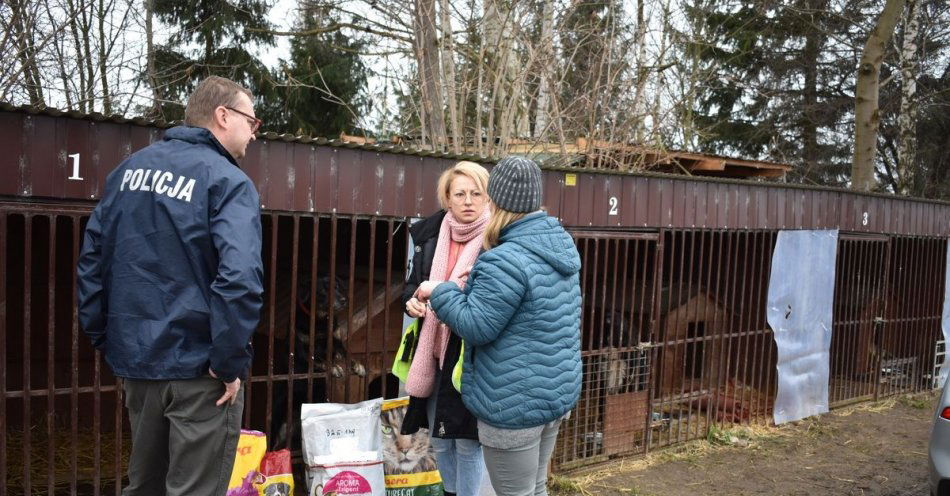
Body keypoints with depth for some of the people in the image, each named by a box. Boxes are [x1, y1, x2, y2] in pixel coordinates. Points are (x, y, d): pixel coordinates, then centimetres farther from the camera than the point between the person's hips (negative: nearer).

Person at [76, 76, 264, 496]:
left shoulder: (130, 168, 10)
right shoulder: (228, 181, -13)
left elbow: (92, 256, 12)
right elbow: (239, 276, -26)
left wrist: (103, 338, 15)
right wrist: (231, 363, -18)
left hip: (135, 359, 7)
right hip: (197, 367, -7)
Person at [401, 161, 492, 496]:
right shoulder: (430, 234, 4)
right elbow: (413, 282, 15)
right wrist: (411, 300, -6)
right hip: (433, 353, 6)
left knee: (468, 440, 4)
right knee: (439, 438, 18)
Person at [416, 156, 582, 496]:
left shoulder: (506, 260, -24)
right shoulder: (562, 243, 5)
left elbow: (476, 327, -20)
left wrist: (439, 293, -6)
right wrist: (481, 285, 17)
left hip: (515, 403, -9)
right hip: (558, 392, 9)